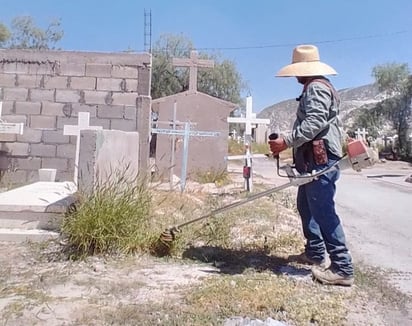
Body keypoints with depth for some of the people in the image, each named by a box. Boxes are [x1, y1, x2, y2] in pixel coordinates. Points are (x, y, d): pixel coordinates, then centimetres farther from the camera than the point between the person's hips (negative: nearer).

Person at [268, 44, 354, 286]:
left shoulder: (316, 87, -12)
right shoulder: (315, 87, 23)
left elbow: (314, 123, -26)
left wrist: (287, 142, -29)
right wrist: (291, 144, 24)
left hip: (320, 160, -12)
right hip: (313, 159, 12)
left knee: (323, 211, -11)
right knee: (306, 206, 18)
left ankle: (342, 268, -5)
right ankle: (315, 252, 30)